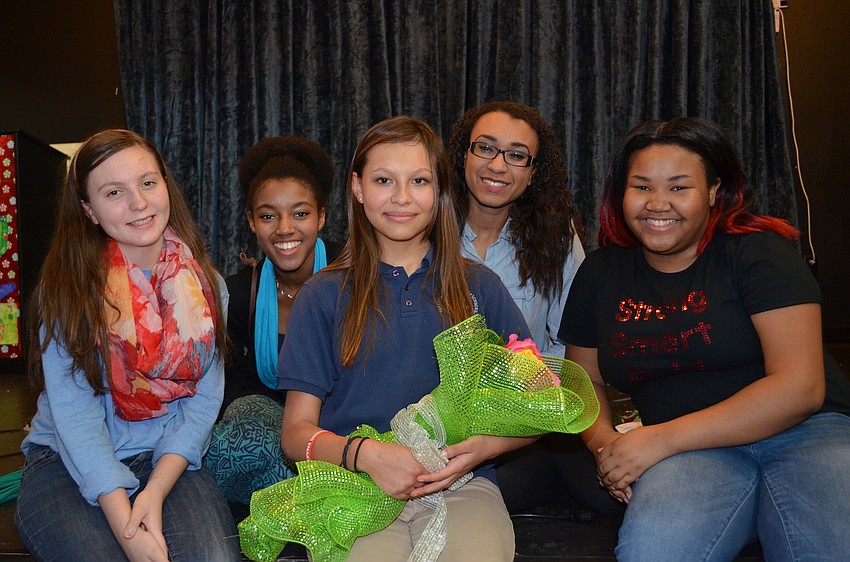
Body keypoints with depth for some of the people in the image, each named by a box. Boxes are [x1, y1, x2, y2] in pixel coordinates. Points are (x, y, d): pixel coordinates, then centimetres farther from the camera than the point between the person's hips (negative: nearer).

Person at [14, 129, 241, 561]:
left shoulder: (203, 285, 3)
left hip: (172, 461, 1)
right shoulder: (65, 289, -5)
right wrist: (124, 523, -23)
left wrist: (155, 492, -17)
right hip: (69, 464, -1)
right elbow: (74, 416, -12)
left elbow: (204, 399, -2)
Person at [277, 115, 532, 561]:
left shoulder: (480, 288, 12)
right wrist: (365, 454, -14)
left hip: (460, 484, 1)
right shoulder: (323, 295, 10)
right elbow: (297, 431, 7)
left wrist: (482, 447, -10)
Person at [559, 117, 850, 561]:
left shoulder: (757, 251, -3)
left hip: (806, 432, -1)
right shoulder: (600, 274, 10)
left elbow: (800, 386, -12)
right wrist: (604, 441, -4)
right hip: (691, 454, 2)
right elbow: (585, 378, 20)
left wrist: (661, 438, -16)